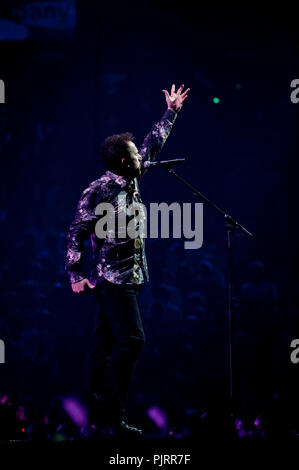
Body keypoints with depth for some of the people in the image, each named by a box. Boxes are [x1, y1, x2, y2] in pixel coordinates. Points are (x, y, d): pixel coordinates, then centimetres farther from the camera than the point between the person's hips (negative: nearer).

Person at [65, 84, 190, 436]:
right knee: (131, 339, -15)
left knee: (107, 342, 12)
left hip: (126, 278, 9)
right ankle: (114, 416, -14)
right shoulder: (98, 191, -14)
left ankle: (98, 405, 18)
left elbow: (152, 146, 23)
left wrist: (171, 113, 26)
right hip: (112, 278, -9)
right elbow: (76, 232, -11)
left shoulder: (130, 182, 9)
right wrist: (75, 275, -12)